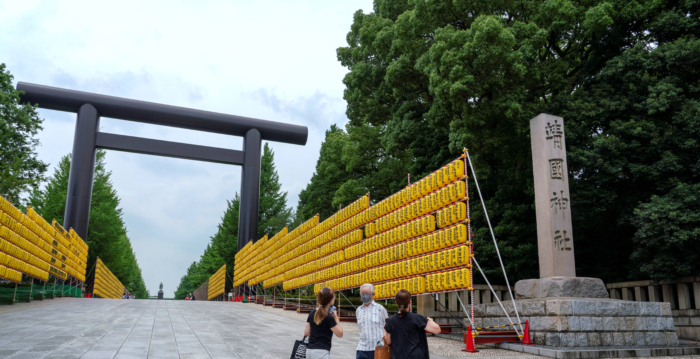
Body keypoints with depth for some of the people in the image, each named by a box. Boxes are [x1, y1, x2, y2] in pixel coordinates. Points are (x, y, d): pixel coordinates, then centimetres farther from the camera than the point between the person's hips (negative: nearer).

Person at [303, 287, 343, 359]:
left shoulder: (312, 313, 7)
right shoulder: (328, 317, -13)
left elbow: (306, 332, 10)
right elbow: (340, 334, -6)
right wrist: (336, 317, 0)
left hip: (309, 350, 8)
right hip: (322, 352, -8)